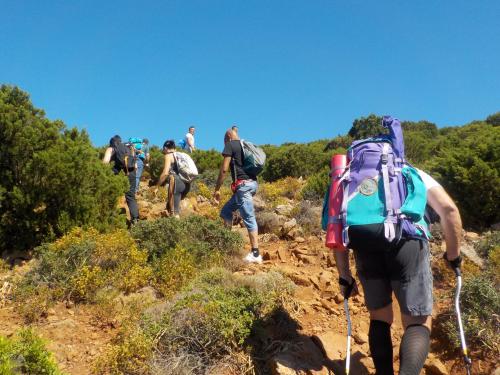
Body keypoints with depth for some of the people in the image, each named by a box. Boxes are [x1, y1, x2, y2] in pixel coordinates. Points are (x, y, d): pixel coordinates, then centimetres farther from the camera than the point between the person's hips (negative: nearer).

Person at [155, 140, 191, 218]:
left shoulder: (168, 156, 0)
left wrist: (157, 187, -7)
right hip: (186, 184, 8)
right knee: (170, 206, 23)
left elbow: (165, 173, -12)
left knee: (174, 211, -4)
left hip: (177, 183, -8)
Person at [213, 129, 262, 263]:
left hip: (243, 184, -8)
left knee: (249, 218, -9)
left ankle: (255, 254, -10)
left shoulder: (230, 145, 0)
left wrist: (217, 189, -3)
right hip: (252, 183, 9)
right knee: (226, 211, 18)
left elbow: (224, 169, -8)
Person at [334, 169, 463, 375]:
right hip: (407, 240, -2)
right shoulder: (415, 174, 30)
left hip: (364, 243, 2)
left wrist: (345, 277, 27)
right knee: (418, 324, 6)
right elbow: (449, 209, 12)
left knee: (379, 318, 22)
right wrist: (454, 256, 21)